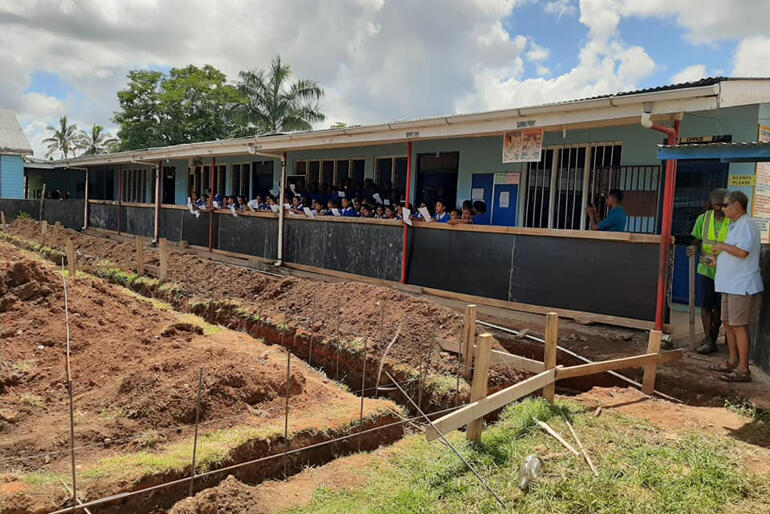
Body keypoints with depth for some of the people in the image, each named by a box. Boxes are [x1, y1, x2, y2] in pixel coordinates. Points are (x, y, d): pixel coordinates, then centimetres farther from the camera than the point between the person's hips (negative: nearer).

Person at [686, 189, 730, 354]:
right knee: (705, 305, -1)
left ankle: (712, 339, 18)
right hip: (706, 268, 2)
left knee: (718, 307, 7)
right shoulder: (703, 219, 2)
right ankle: (709, 340, 7)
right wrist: (694, 248, -14)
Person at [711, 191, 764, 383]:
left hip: (742, 286, -10)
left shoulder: (746, 225, -16)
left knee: (739, 326, -6)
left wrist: (722, 246, -14)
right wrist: (719, 258, 17)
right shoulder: (735, 225, 17)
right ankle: (732, 362, 27)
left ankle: (743, 370, 1)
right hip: (731, 285, 10)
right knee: (728, 324, 16)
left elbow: (742, 252, -28)